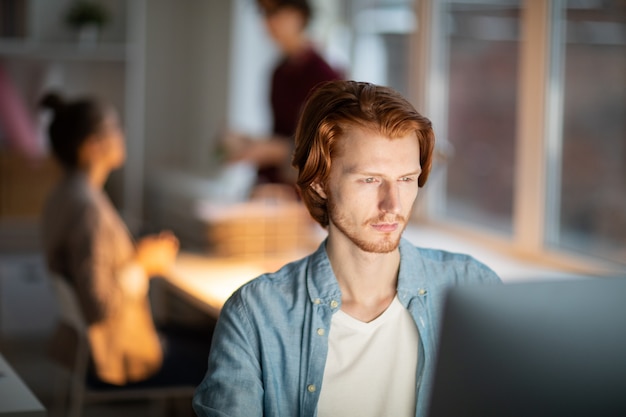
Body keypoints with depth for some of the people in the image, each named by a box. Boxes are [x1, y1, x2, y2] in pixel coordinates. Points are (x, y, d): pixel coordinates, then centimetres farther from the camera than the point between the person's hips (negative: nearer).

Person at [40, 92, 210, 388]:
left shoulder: (64, 196, 5)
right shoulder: (88, 209, -25)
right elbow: (100, 303, -28)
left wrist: (138, 252, 4)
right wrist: (142, 265, -14)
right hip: (114, 358, -10)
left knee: (208, 344, 18)